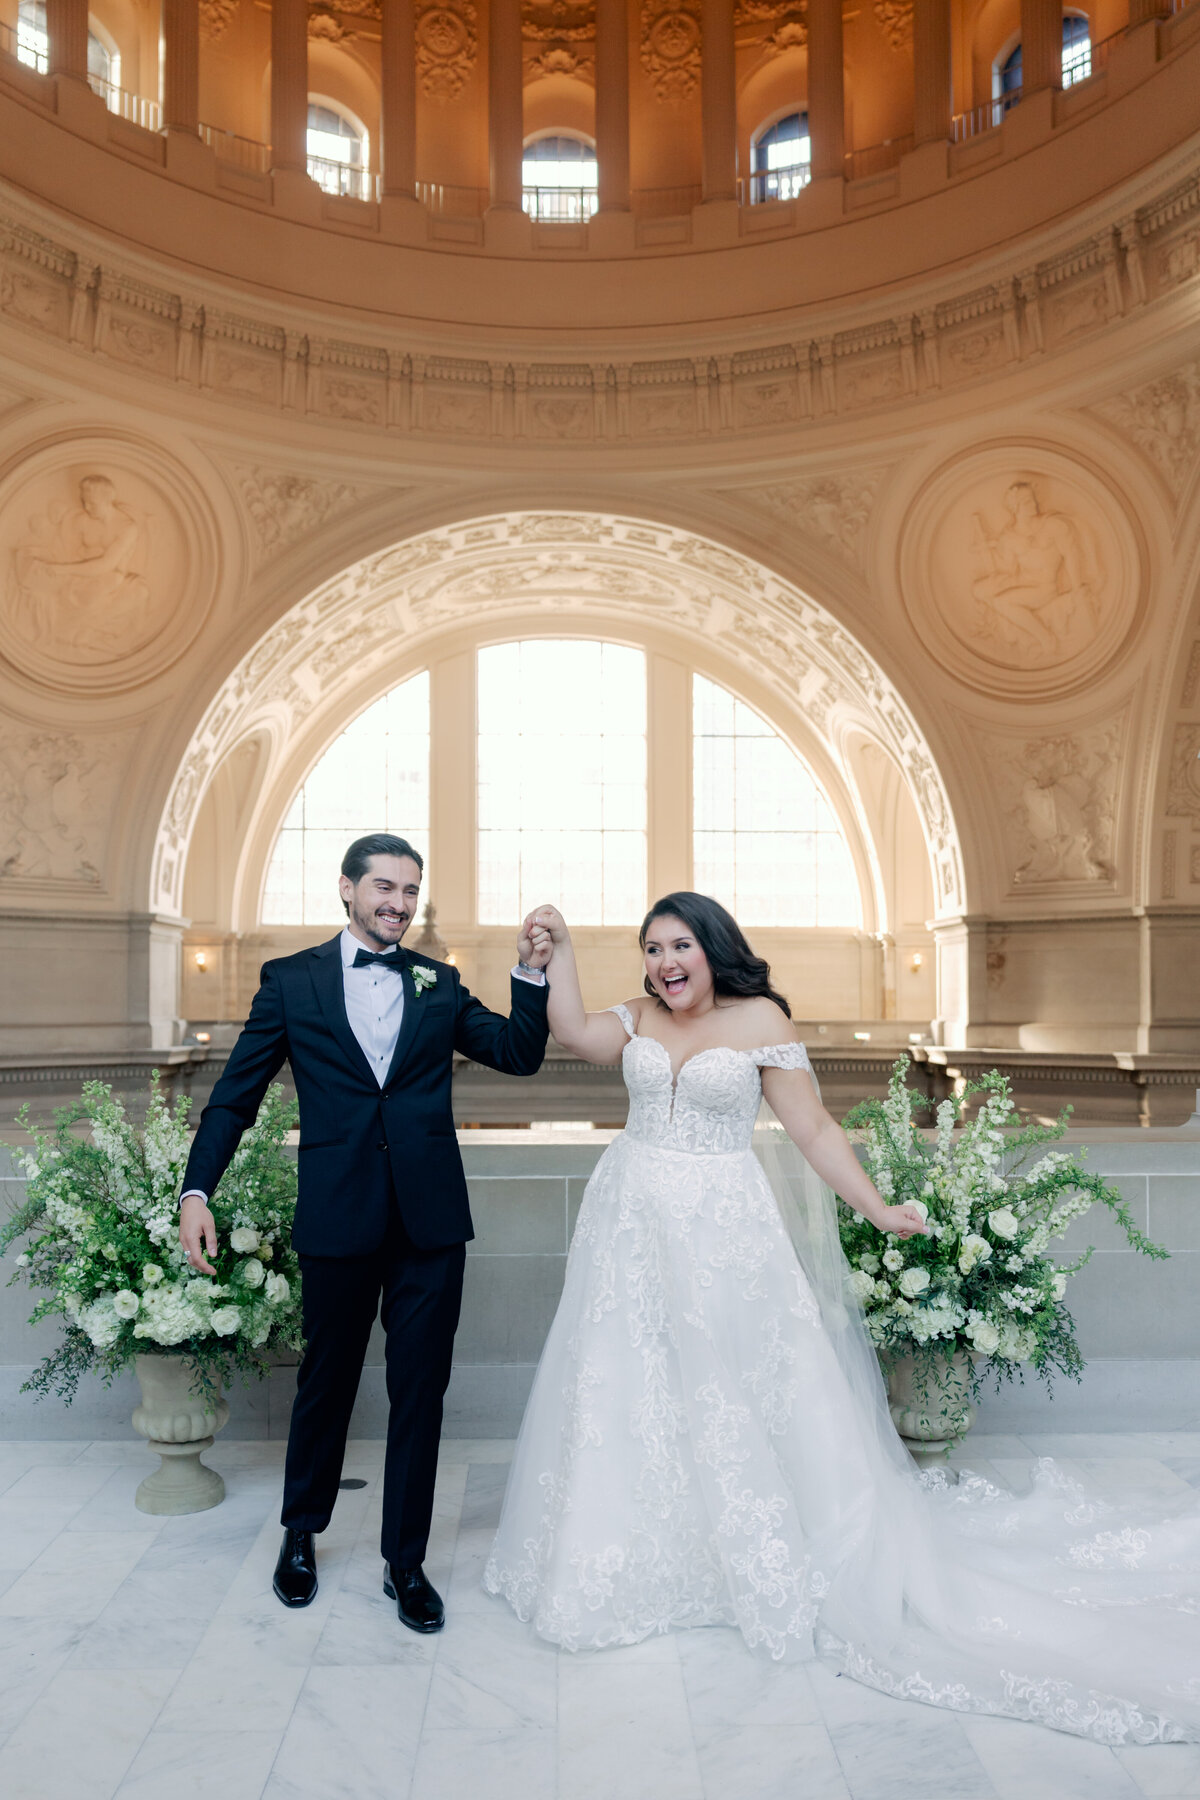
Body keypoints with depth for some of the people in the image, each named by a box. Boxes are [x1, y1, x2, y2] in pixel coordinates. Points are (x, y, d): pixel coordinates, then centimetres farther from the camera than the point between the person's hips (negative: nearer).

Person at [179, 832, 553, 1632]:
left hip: (430, 1219, 2)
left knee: (420, 1392, 9)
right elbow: (236, 1094, 2)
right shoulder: (290, 980, 2)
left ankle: (406, 1563, 27)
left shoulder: (440, 984, 8)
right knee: (325, 1385, 16)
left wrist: (532, 972, -9)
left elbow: (521, 1054, 4)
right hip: (338, 1216, -1)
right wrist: (197, 1190, -8)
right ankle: (302, 1535, 41)